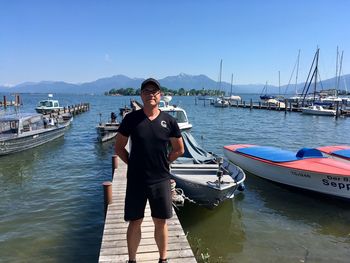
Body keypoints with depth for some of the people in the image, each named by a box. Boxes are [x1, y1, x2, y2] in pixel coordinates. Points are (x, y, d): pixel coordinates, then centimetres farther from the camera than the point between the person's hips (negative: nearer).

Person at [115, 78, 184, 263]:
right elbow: (119, 147, 5)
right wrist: (133, 163, -2)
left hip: (161, 180, 1)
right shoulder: (131, 119, -4)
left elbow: (179, 150, 8)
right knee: (134, 222, 11)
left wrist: (162, 162, 3)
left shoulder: (169, 121, -2)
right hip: (136, 180, 0)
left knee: (161, 222, 12)